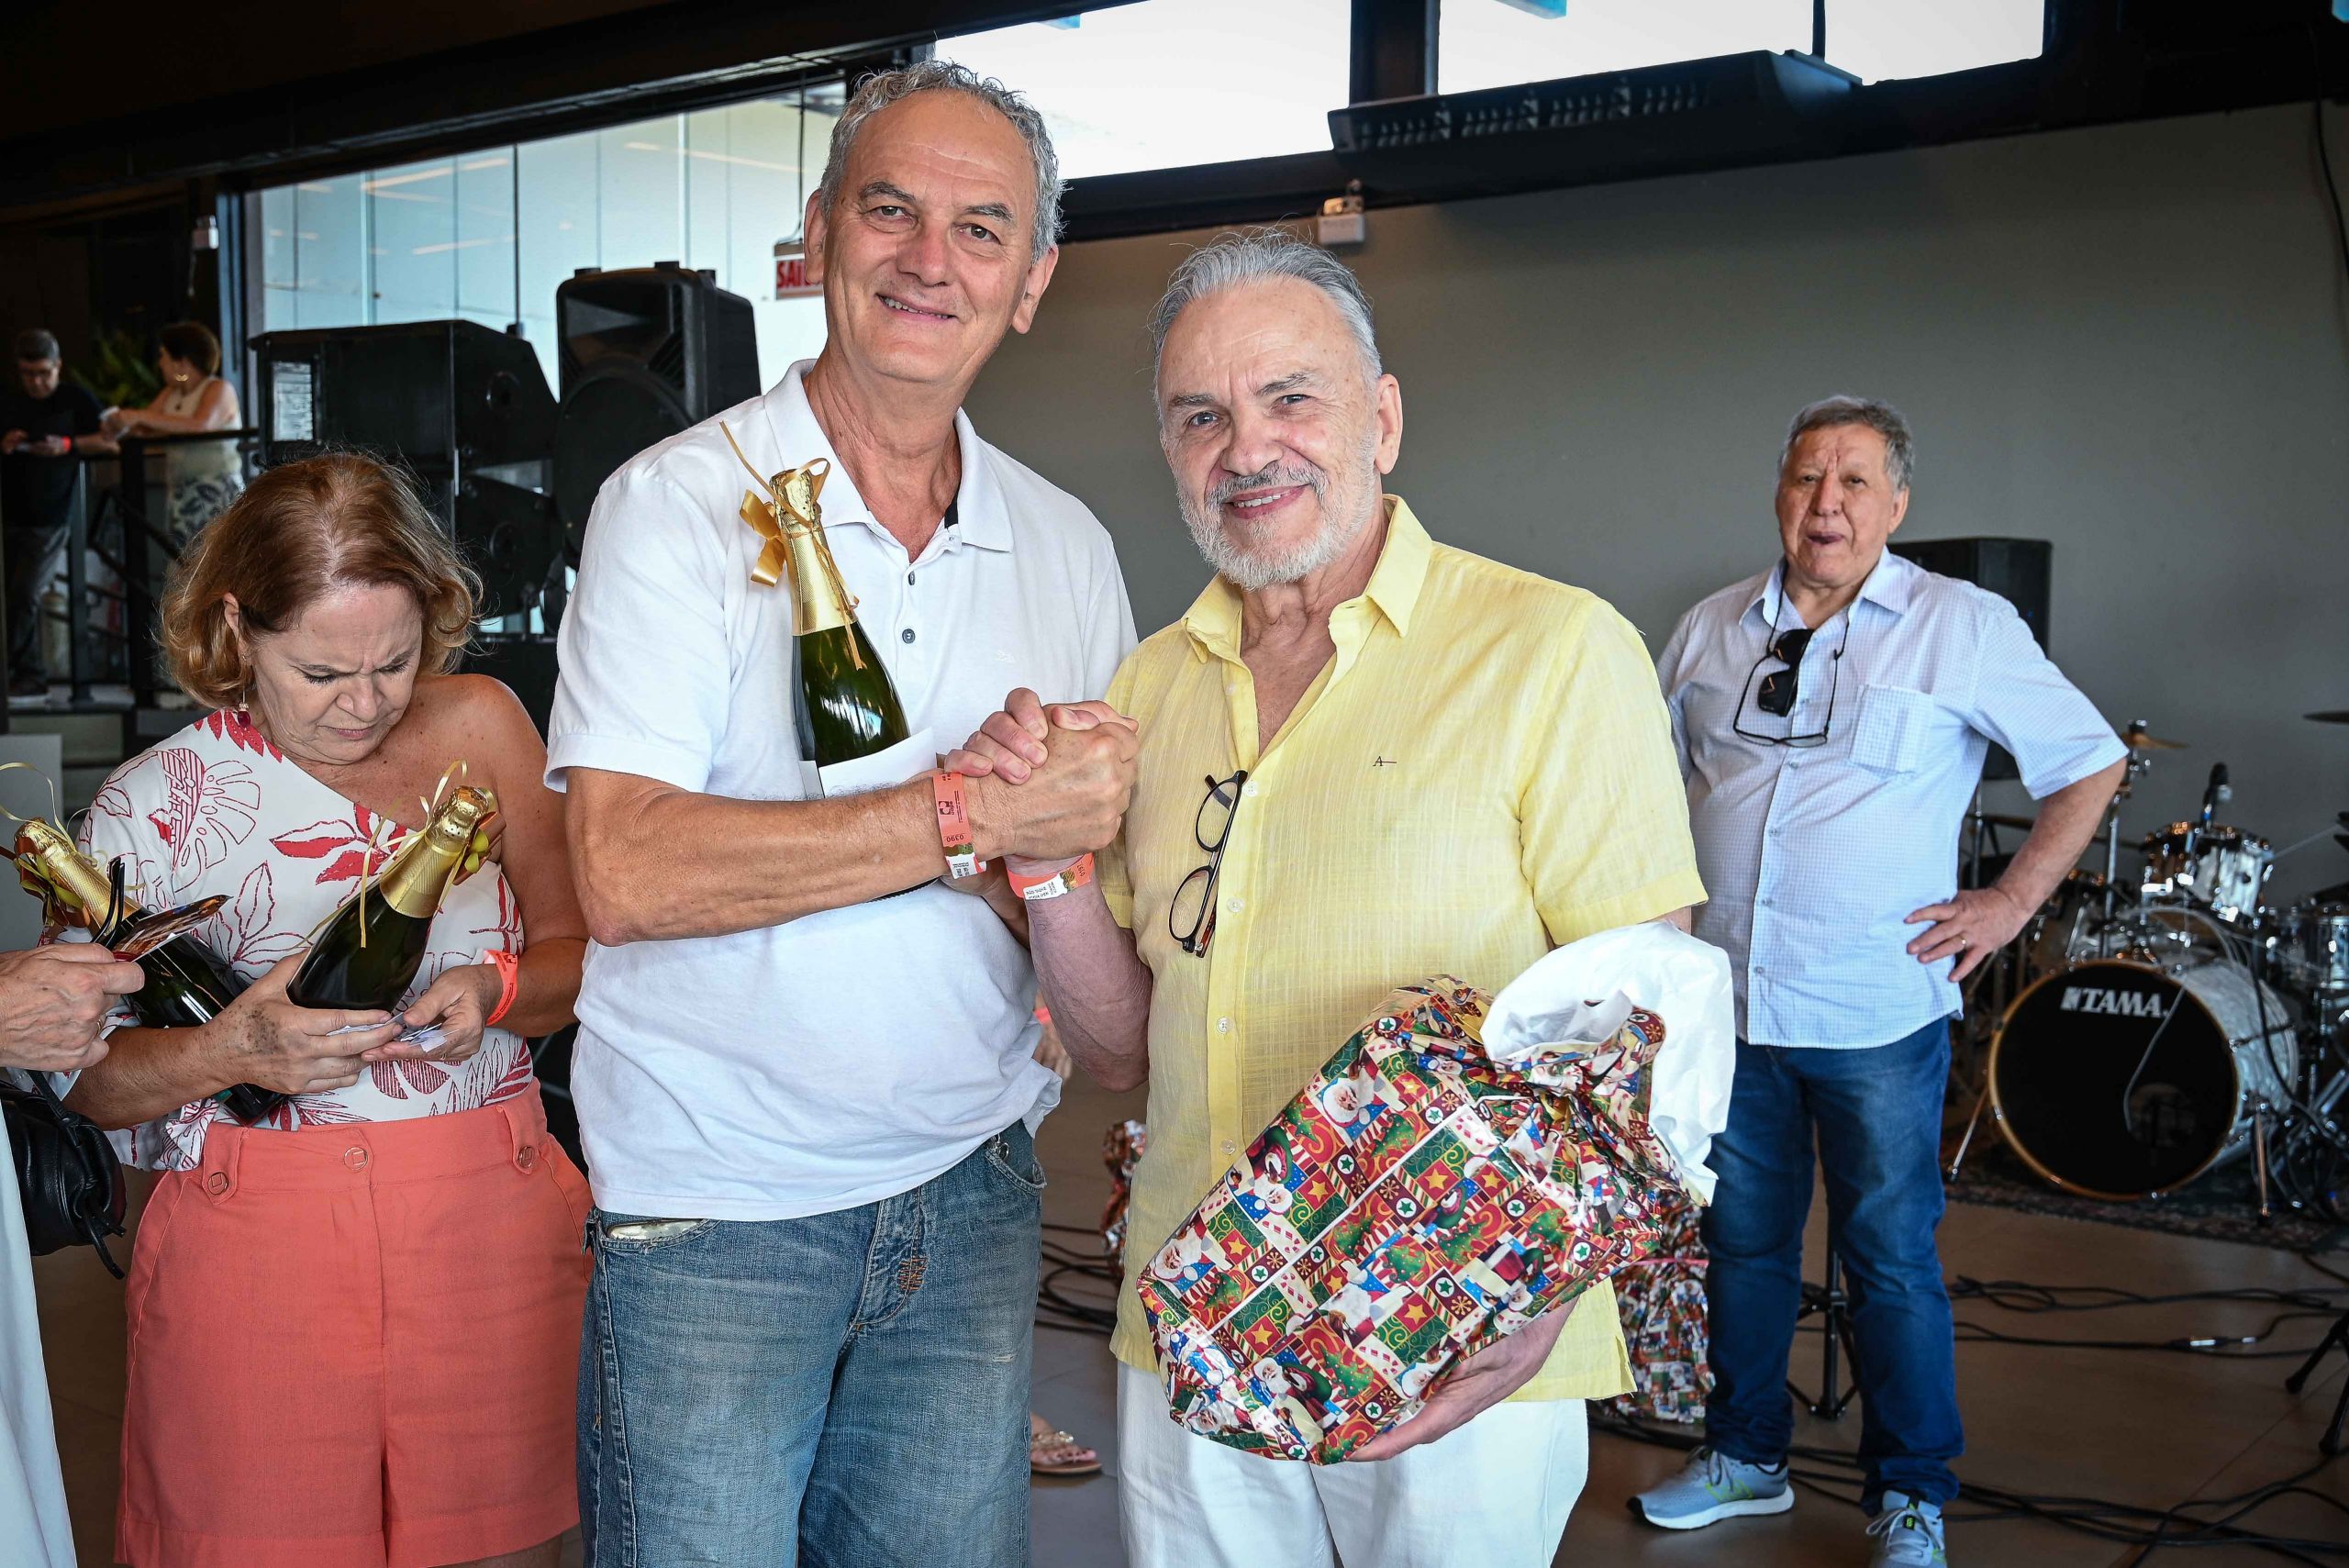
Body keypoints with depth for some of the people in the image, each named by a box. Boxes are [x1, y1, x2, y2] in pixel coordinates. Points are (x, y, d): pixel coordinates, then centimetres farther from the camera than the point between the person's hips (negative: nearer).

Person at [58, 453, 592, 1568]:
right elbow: (76, 1077, 3)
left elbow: (582, 952, 10)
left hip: (490, 1226, 2)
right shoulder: (153, 805, 1)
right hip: (256, 1252, -1)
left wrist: (495, 991, -11)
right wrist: (225, 1053, -16)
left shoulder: (481, 729, 5)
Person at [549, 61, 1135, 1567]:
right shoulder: (681, 505, -9)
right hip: (716, 1204, -4)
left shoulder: (1066, 545, 6)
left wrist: (1027, 875, -16)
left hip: (973, 1192, 4)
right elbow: (625, 870, -21)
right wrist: (970, 817, -23)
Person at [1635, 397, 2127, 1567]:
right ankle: (1744, 1457, 31)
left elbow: (2092, 764, 2)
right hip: (1727, 999, 4)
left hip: (1878, 1014, -4)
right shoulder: (1712, 630, 7)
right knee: (1741, 1239, 14)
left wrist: (2014, 900, -3)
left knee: (1892, 1258, 3)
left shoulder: (1967, 628, -4)